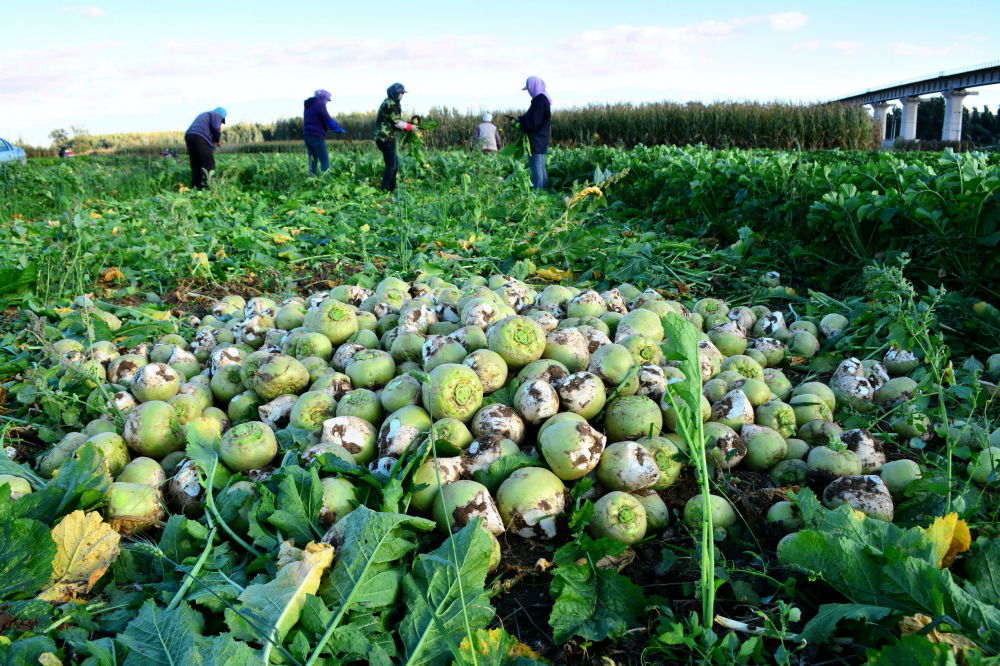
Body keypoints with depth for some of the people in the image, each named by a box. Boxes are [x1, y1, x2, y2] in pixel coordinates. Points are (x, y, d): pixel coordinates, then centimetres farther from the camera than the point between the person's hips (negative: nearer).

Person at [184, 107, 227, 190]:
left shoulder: (204, 114, 35)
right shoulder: (217, 115, 10)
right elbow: (215, 128, -9)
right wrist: (218, 140, 6)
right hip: (201, 138, -8)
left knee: (196, 166, 9)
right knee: (209, 166, -6)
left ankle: (195, 188, 4)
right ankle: (207, 187, -14)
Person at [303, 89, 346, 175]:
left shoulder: (308, 106, 22)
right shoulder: (320, 104, -6)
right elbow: (328, 120, -12)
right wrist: (339, 129, -9)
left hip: (307, 136, 9)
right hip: (317, 137, -9)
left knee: (313, 161, 7)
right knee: (325, 162, -9)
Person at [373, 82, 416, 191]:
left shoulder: (389, 103, 17)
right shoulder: (391, 104, -15)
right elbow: (397, 123, -18)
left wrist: (405, 124, 6)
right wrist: (410, 127, -7)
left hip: (385, 138, 10)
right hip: (386, 139, -10)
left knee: (395, 164, 17)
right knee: (391, 166, -6)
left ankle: (392, 188, 23)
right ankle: (384, 190, -4)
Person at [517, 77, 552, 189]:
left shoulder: (539, 101, -18)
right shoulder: (543, 99, 13)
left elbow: (534, 122, -21)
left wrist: (519, 124, -8)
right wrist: (520, 119, 14)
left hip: (536, 140, -10)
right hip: (540, 139, 10)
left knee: (536, 165, -7)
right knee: (541, 166, 14)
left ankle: (538, 189, -6)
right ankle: (544, 188, 19)